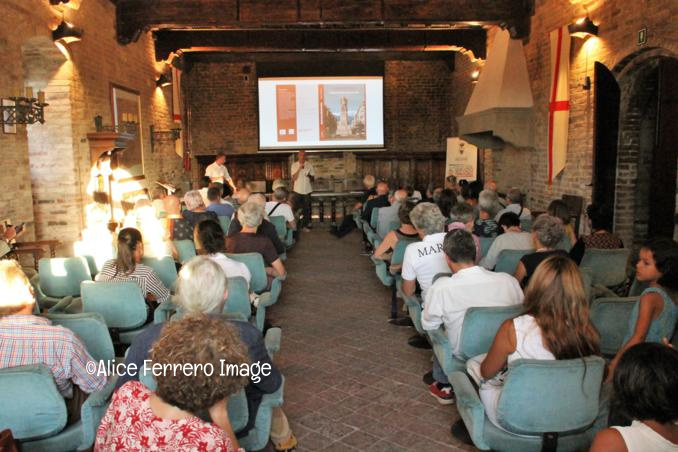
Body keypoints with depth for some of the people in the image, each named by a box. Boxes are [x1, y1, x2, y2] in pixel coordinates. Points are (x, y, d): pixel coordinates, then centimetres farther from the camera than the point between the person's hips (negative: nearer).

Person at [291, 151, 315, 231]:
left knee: (307, 209, 3)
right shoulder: (294, 165, -1)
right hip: (298, 190, -1)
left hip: (307, 190, 1)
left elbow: (313, 178, 4)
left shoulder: (309, 165, 2)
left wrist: (310, 176, -19)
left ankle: (306, 225, 14)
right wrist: (299, 168, -18)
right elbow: (293, 178, -9)